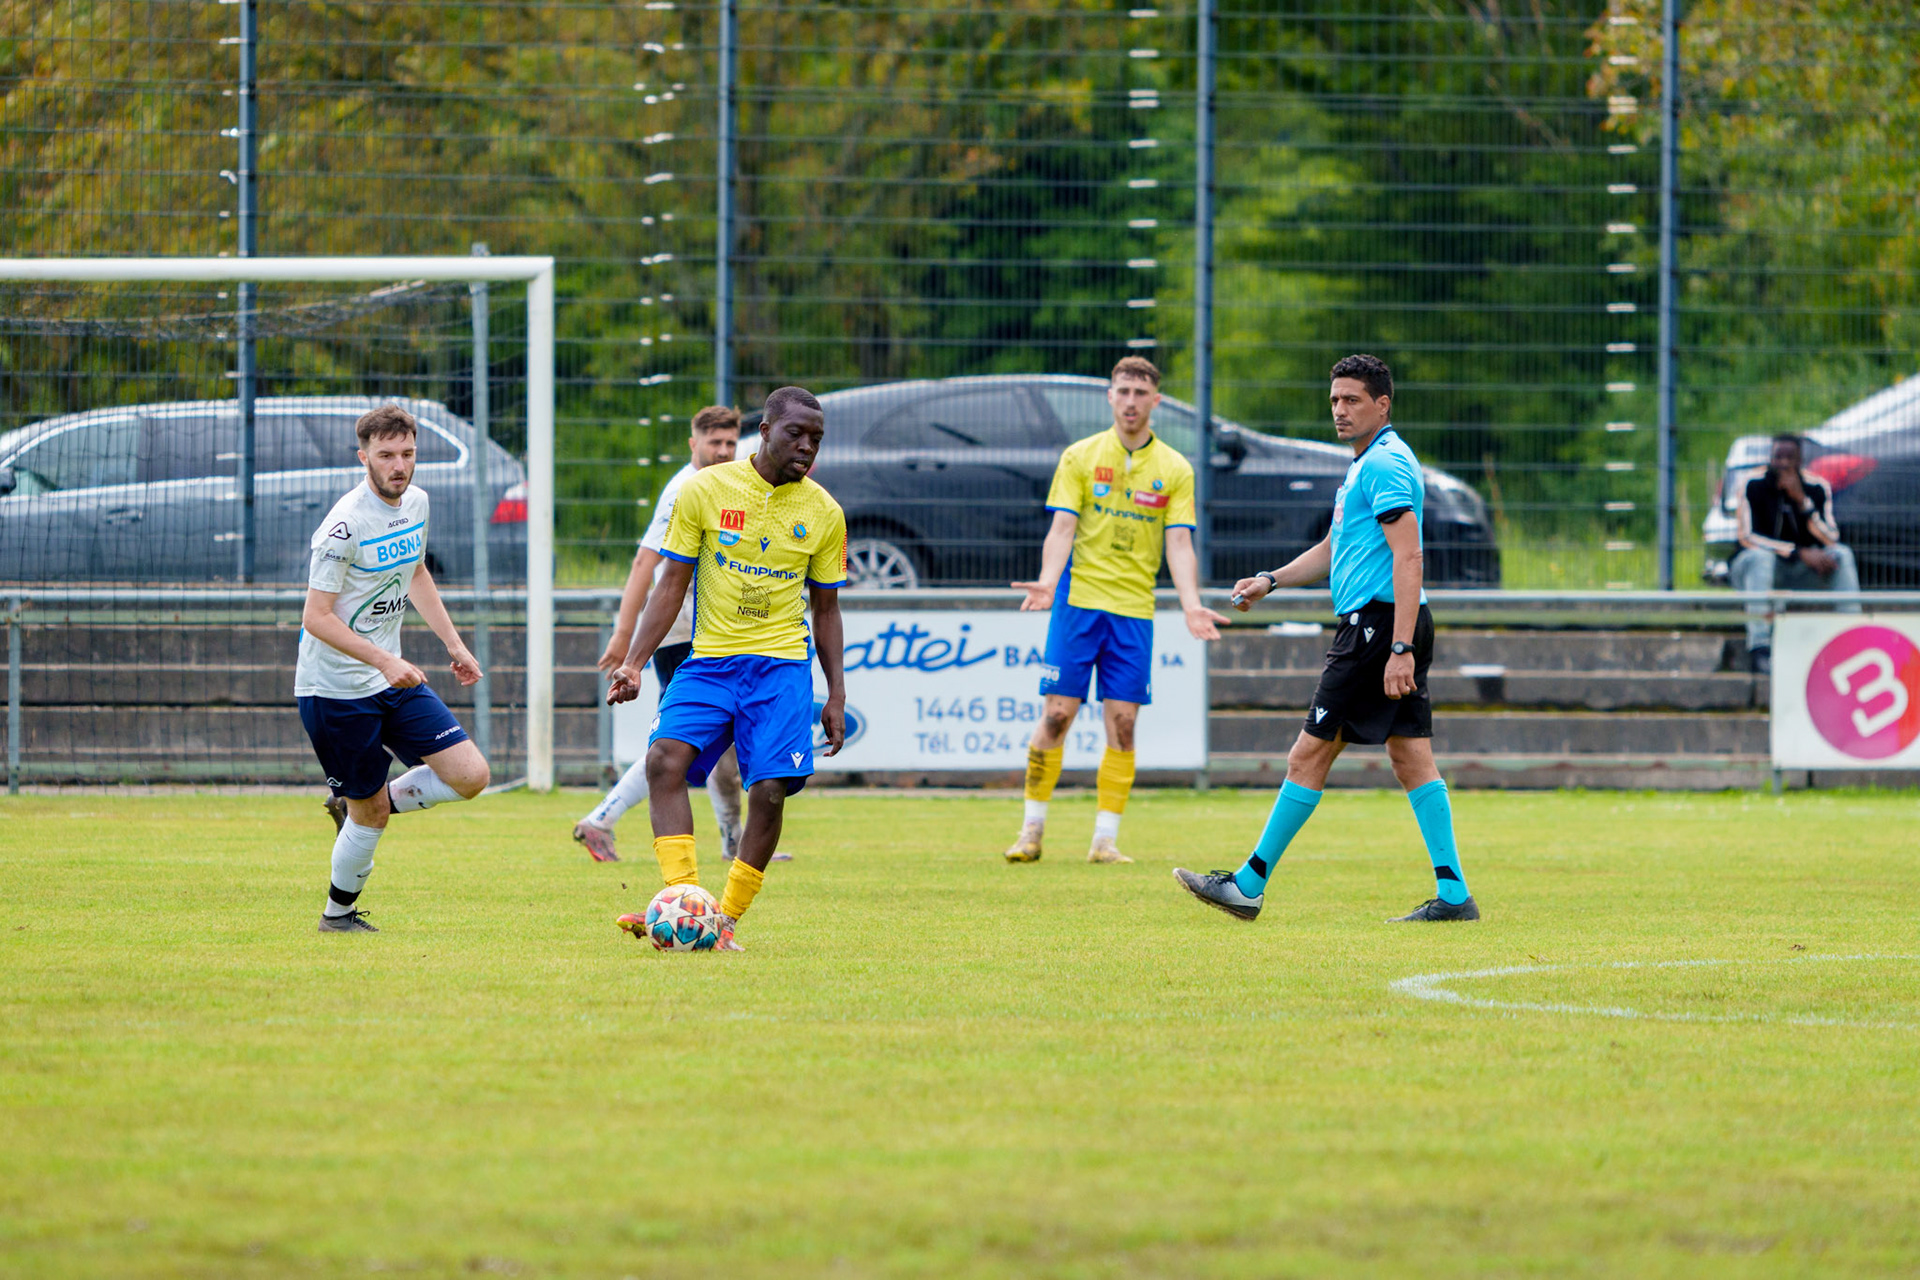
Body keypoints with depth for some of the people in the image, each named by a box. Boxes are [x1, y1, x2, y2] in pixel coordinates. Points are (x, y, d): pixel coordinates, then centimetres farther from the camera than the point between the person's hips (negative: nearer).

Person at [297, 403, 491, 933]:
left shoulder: (415, 502, 4)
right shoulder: (346, 524, -21)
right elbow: (316, 617, -21)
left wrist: (454, 644, 19)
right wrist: (386, 661, -28)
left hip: (394, 678, 7)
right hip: (336, 687, -7)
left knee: (470, 776, -4)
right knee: (371, 815, -2)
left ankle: (356, 805, 15)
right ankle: (338, 914, 22)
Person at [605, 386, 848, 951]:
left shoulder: (823, 513, 4)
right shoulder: (704, 490, 0)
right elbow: (672, 585, 4)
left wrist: (836, 695, 8)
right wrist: (634, 662, -4)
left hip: (781, 664, 0)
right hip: (709, 658, 0)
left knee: (770, 789, -15)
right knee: (665, 759, -23)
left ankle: (726, 919, -1)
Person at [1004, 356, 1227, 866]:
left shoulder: (1174, 469, 6)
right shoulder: (1080, 457, 4)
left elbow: (1179, 543, 0)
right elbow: (1062, 528, -3)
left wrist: (1191, 604, -16)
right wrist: (1049, 580, -22)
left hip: (1134, 608, 1)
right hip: (1079, 599, -1)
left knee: (1122, 723, -3)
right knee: (1057, 714, -5)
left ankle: (1105, 839, 2)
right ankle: (1032, 828, 5)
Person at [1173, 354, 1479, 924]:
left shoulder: (1386, 464, -12)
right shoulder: (1368, 463, 21)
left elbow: (1408, 557, -20)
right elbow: (1333, 549, 32)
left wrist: (1400, 650, -25)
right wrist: (1270, 579, 22)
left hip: (1377, 621, -10)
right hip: (1393, 627, 10)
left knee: (1310, 754, -5)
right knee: (1412, 757, 6)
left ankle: (1250, 883, -2)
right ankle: (1453, 893, 2)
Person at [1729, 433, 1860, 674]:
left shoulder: (1816, 487, -5)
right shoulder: (1754, 486, -14)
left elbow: (1830, 540, -14)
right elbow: (1747, 537, -21)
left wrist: (1802, 500, -27)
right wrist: (1799, 553, -28)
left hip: (1798, 574, 3)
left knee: (1843, 553, -18)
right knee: (1760, 555, -36)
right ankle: (1759, 649, -46)